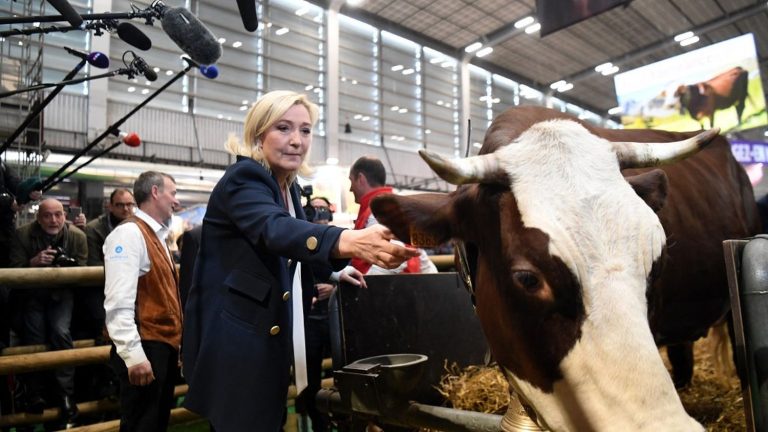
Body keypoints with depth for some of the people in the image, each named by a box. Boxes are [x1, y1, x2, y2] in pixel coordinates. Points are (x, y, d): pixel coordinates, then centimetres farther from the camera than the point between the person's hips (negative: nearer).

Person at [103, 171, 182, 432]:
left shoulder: (156, 236, 14)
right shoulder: (129, 233, -15)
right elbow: (119, 302, -22)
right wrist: (133, 354, -24)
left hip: (165, 346, 9)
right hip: (146, 348, -9)